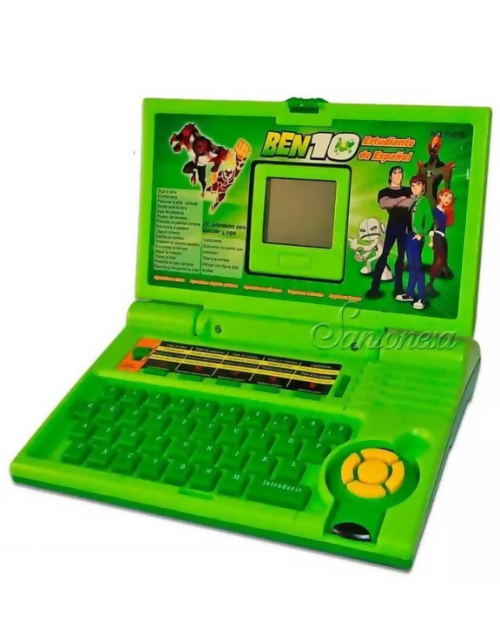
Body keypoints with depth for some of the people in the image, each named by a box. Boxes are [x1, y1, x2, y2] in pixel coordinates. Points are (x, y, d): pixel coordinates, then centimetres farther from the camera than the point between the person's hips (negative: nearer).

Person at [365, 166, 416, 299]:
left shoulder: (408, 191, 15)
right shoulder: (384, 192, 9)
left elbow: (412, 202, -8)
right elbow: (383, 203, -13)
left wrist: (392, 204, -7)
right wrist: (401, 199, -6)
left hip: (405, 226, 2)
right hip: (392, 225, -2)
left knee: (401, 256, 4)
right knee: (384, 254, -8)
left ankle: (398, 287, 8)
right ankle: (375, 287, -9)